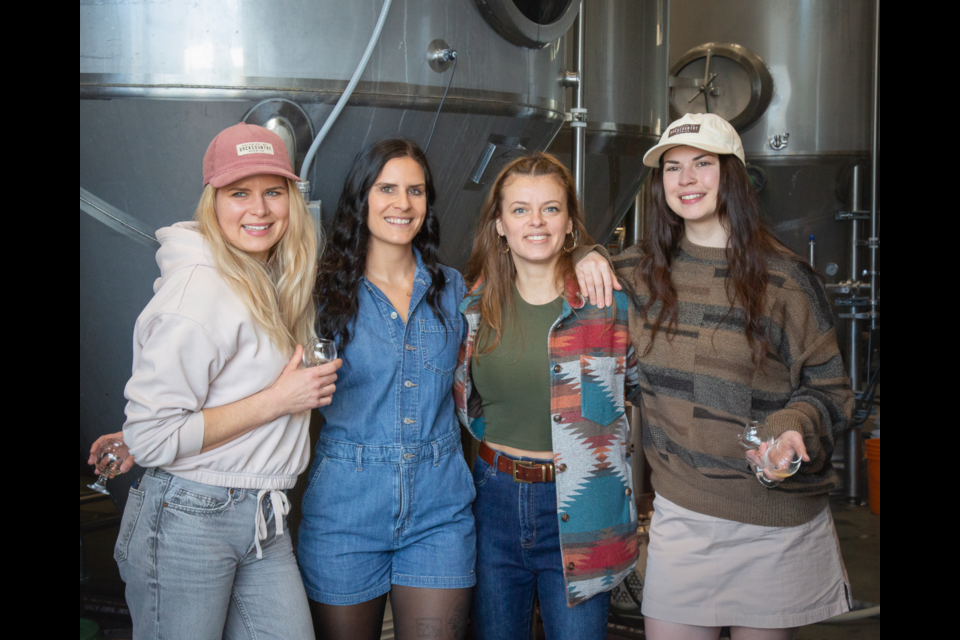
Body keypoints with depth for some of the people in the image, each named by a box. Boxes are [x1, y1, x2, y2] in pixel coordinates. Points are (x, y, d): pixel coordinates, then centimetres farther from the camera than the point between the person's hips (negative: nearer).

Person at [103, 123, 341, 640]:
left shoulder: (274, 282, 9)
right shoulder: (200, 287, -17)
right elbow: (149, 437, -19)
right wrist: (276, 401, -16)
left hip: (262, 520, 7)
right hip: (186, 523, -7)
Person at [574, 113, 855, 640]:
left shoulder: (784, 278, -6)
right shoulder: (642, 270, 5)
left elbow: (828, 389, -1)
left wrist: (795, 431, -22)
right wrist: (588, 264, 1)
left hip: (776, 526, -2)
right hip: (678, 513, 2)